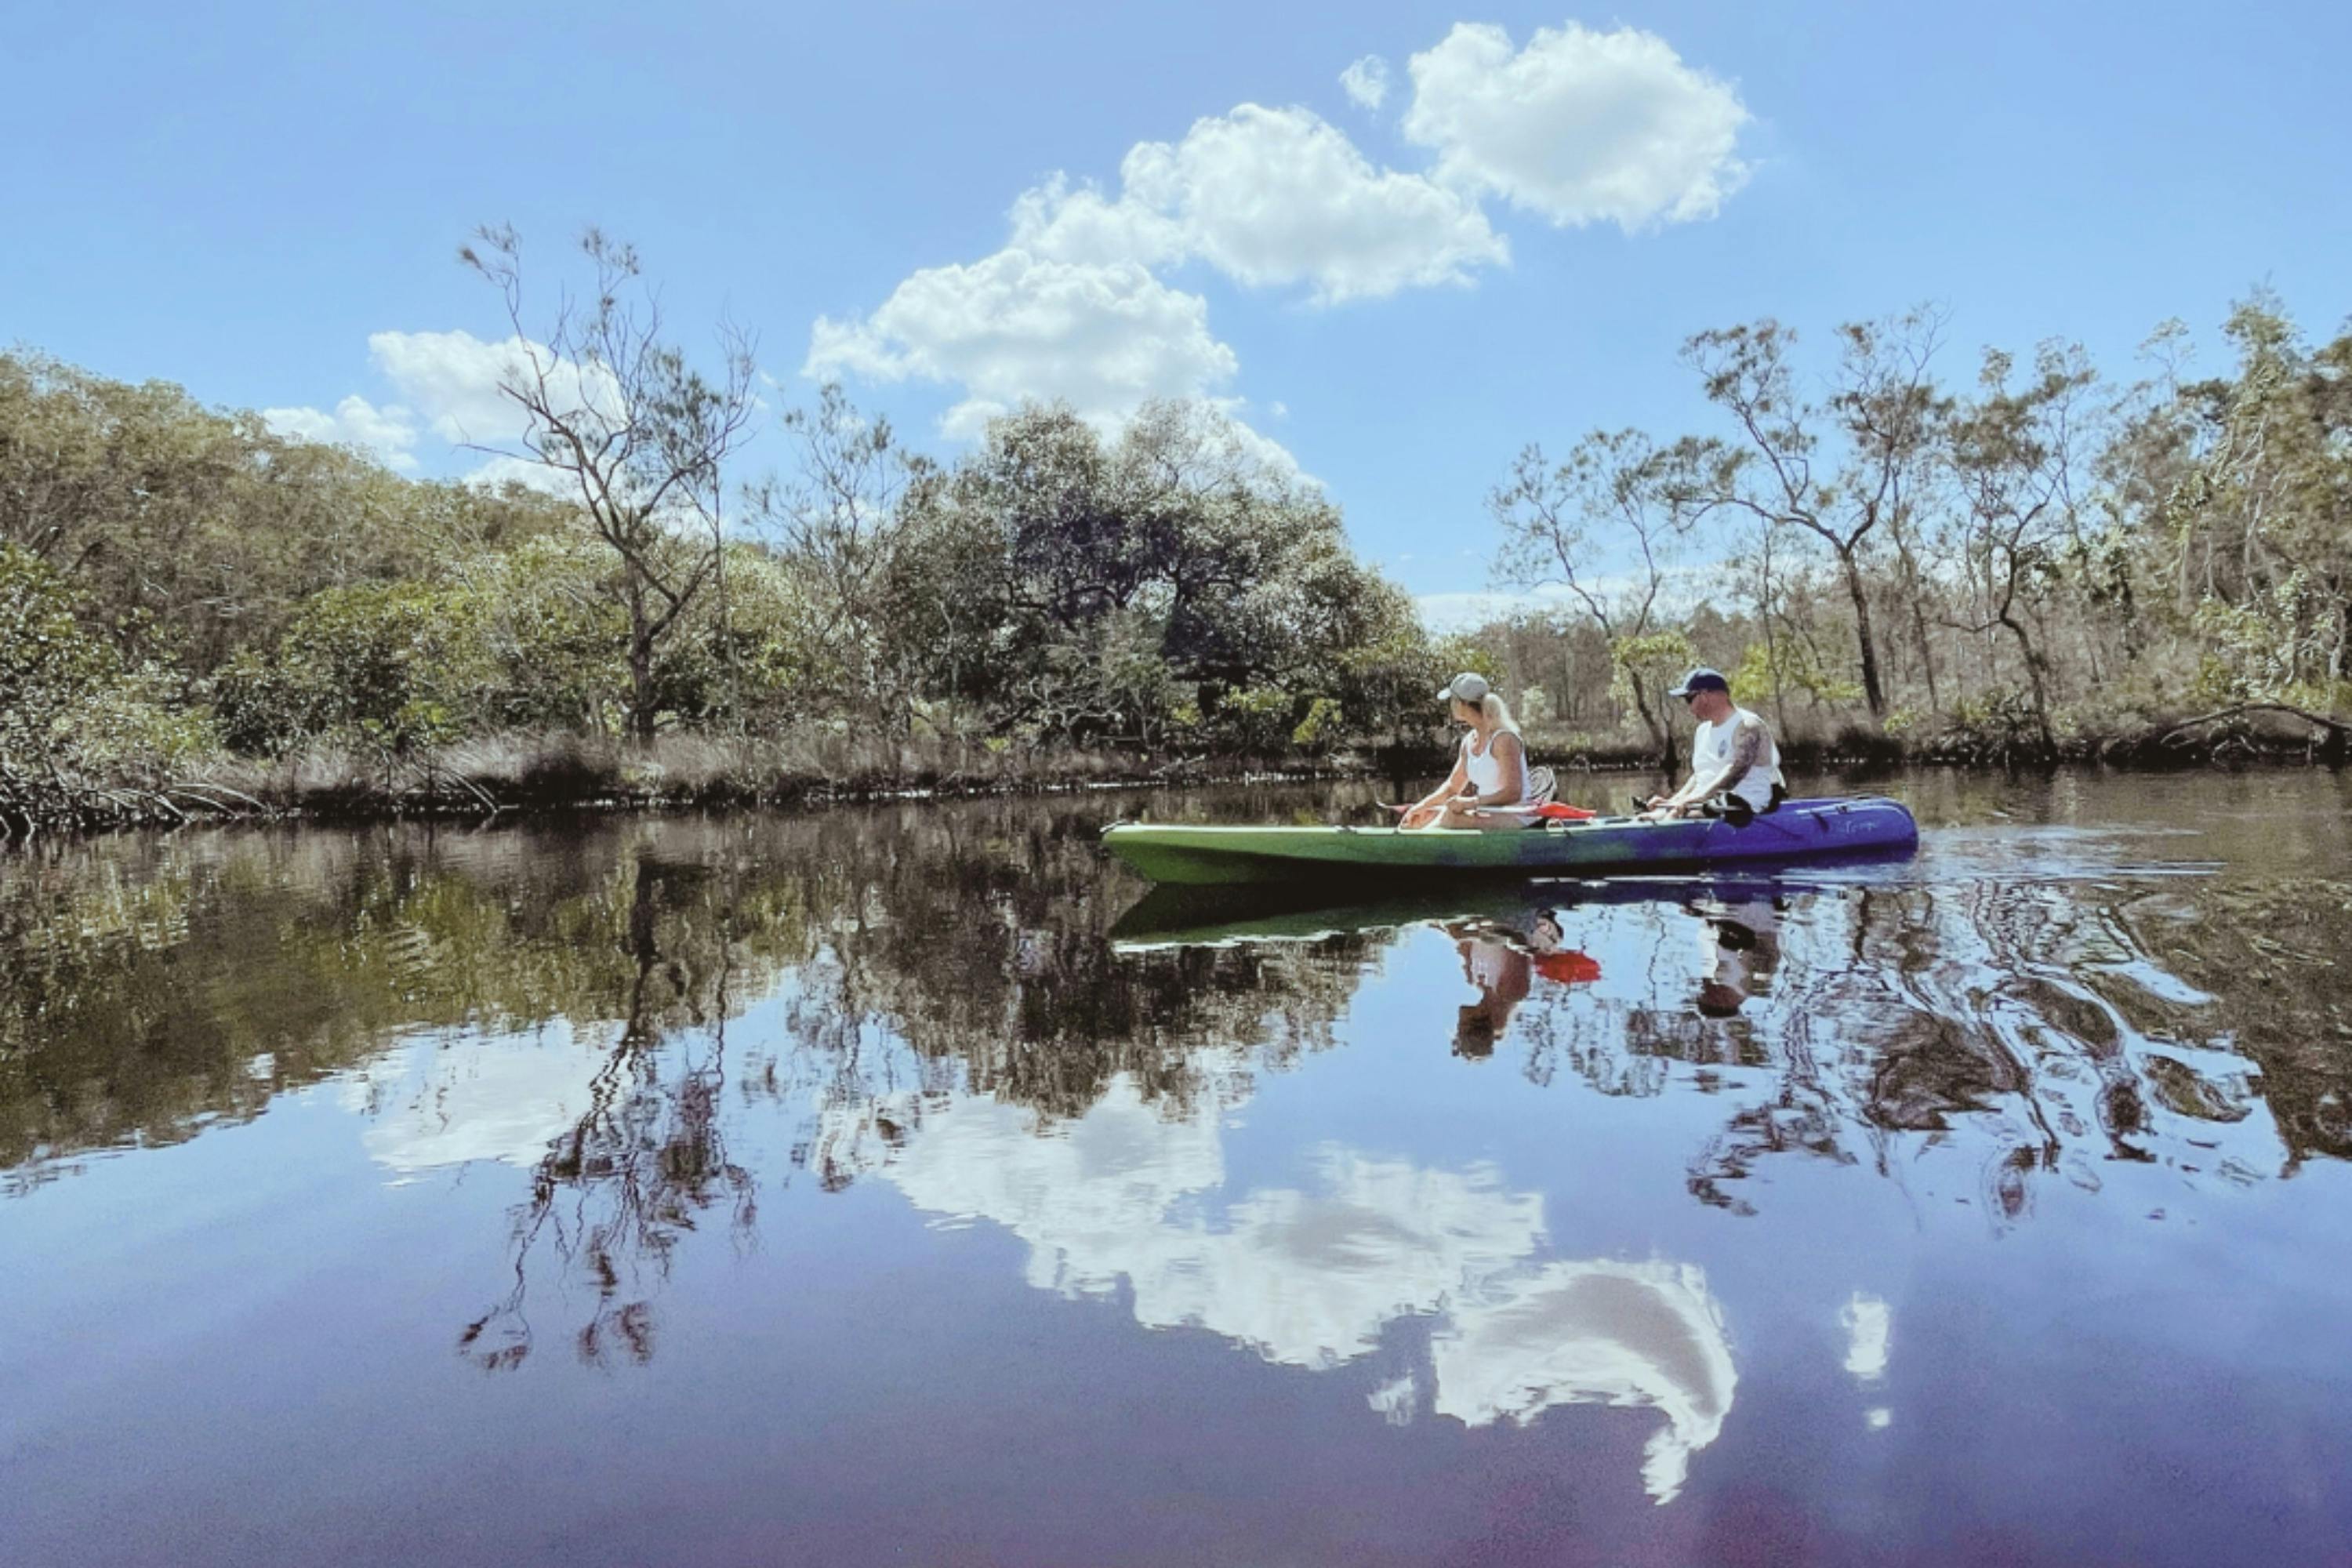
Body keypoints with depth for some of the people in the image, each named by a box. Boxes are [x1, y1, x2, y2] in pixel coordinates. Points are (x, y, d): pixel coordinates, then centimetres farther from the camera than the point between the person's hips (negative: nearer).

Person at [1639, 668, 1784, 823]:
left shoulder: (1747, 727, -9)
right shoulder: (1702, 732, 18)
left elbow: (1735, 772, -23)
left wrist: (1694, 798, -33)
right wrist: (1673, 801, 4)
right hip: (1709, 803, 8)